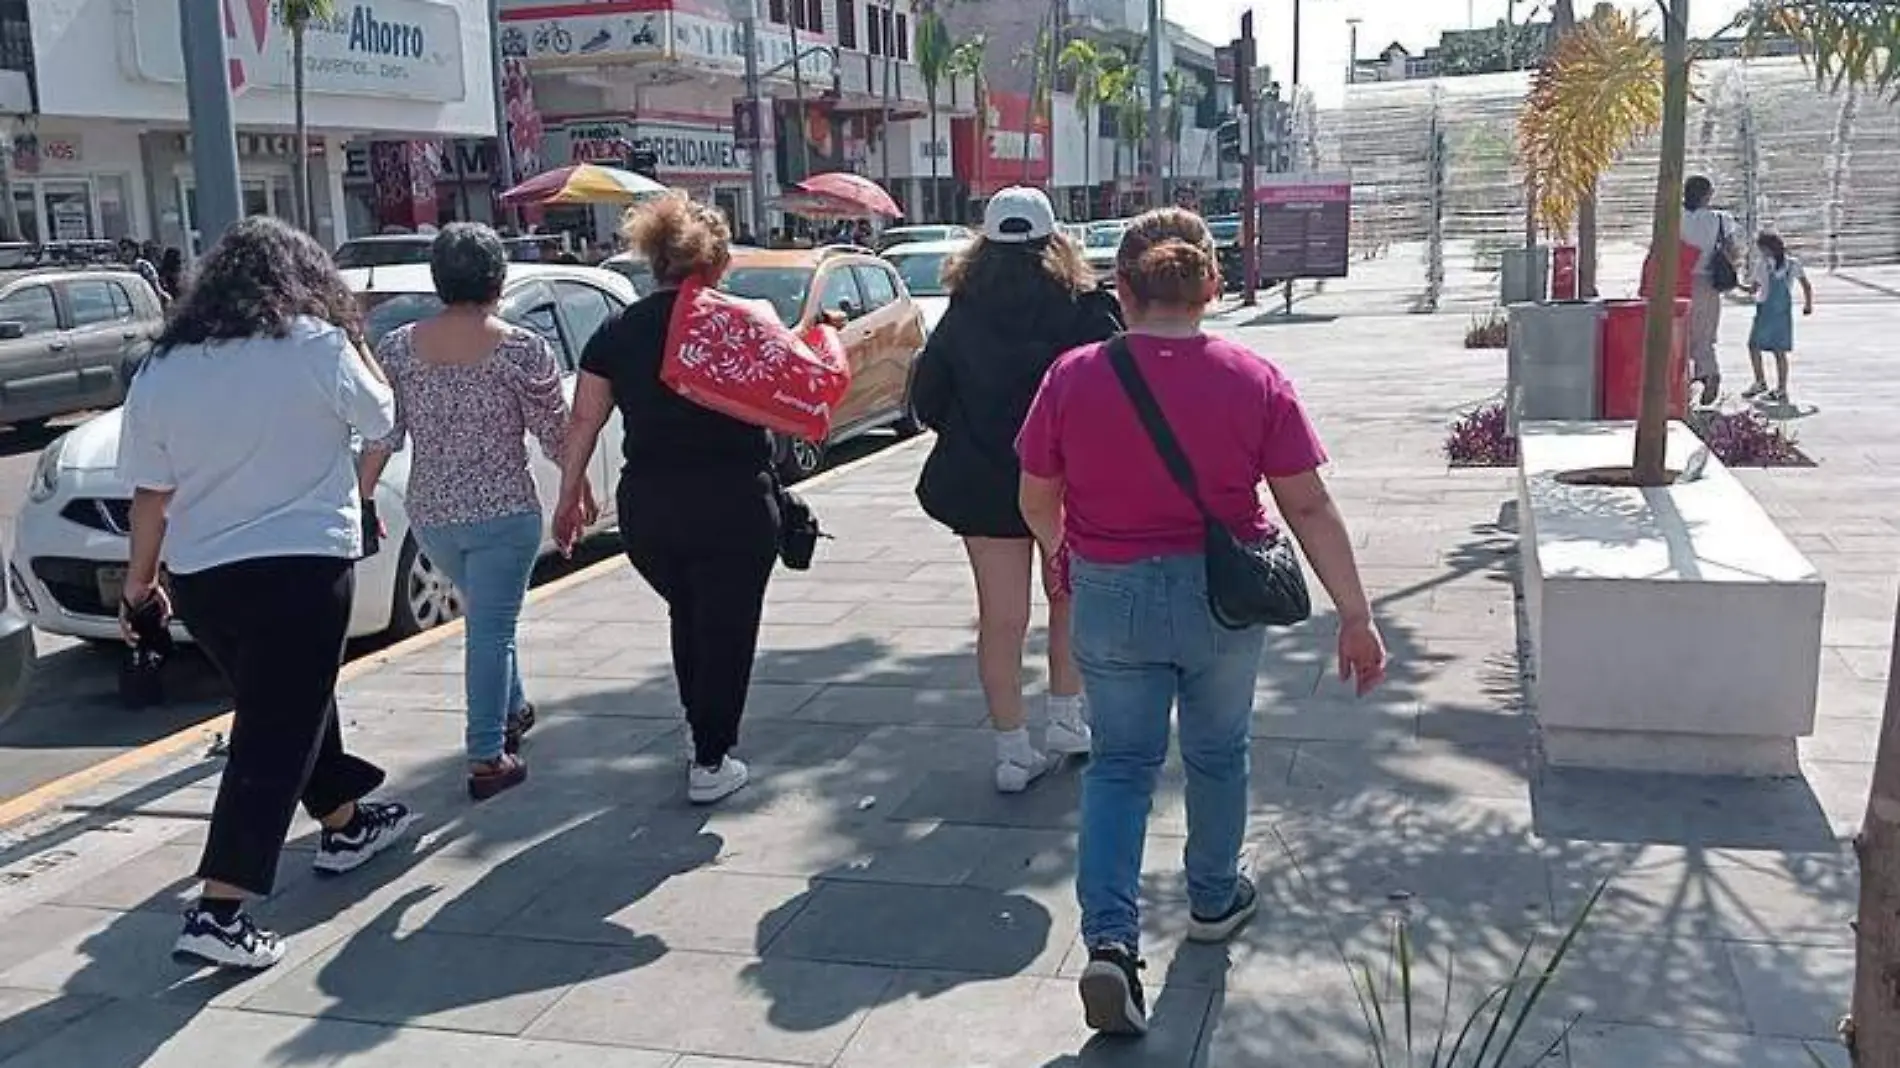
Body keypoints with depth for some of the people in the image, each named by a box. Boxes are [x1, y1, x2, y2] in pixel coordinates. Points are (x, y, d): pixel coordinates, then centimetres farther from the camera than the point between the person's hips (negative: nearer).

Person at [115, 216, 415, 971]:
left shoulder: (161, 370, 3)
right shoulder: (316, 345, -9)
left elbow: (151, 496, 5)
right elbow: (380, 417, 6)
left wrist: (139, 583, 15)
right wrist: (353, 344, 19)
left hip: (200, 578, 6)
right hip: (302, 566, -5)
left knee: (291, 706, 24)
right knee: (276, 735, -3)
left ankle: (345, 824, 41)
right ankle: (217, 912, -7)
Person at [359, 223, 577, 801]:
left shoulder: (396, 348, -2)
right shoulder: (523, 350, -12)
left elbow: (380, 435, 0)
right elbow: (556, 437, -7)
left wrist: (361, 499, 13)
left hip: (429, 513, 5)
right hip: (503, 512, -4)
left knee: (487, 615, 25)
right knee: (491, 629, 0)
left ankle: (512, 710, 40)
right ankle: (487, 759, 2)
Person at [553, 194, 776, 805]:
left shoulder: (617, 333, 3)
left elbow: (584, 422, 4)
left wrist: (570, 495, 13)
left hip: (648, 512, 4)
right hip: (733, 507, -4)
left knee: (688, 618, 25)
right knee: (726, 629, 8)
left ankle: (704, 734, 34)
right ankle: (711, 764, 12)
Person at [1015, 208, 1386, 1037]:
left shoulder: (1073, 377, -10)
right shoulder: (1254, 381, -11)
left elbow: (1036, 500, 1)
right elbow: (1309, 508, -11)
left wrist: (1068, 553, 21)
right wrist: (1356, 616, -4)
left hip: (1110, 597, 0)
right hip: (1222, 597, 0)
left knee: (1120, 762, 15)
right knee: (1218, 752, 22)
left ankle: (1110, 939, 0)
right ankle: (1214, 899, 42)